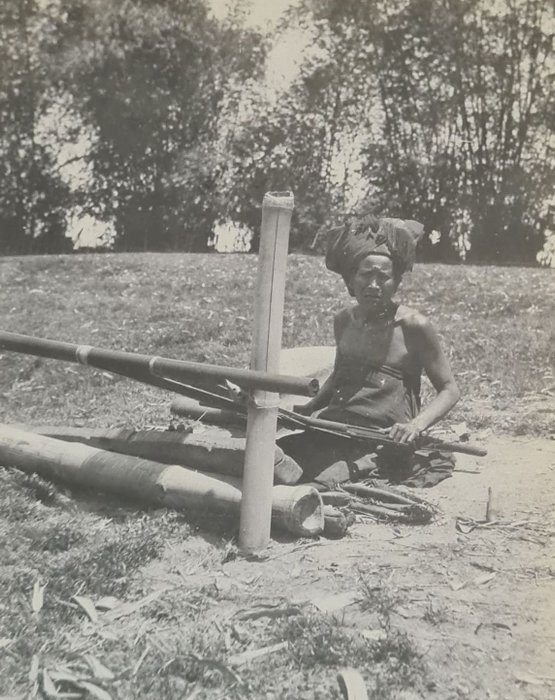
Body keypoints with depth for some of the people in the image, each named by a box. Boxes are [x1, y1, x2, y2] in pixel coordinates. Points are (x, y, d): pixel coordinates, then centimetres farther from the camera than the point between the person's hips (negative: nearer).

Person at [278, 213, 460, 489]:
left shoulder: (413, 326, -4)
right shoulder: (344, 320, 13)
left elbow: (449, 390, 2)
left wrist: (417, 425, -15)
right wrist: (309, 408, 14)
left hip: (384, 444, -5)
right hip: (333, 433, 5)